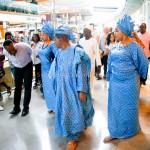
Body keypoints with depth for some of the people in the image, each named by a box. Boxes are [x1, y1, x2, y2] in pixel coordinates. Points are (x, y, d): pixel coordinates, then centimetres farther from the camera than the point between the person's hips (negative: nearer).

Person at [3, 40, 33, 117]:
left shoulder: (24, 47, -34)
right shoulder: (5, 52, -23)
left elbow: (30, 52, -9)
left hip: (27, 66, -2)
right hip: (17, 68, 3)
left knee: (27, 87, -2)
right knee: (17, 87, 7)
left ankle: (26, 107, 10)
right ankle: (16, 107, 18)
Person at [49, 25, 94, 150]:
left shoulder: (77, 52, -20)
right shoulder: (60, 52, 1)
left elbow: (81, 73, -19)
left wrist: (82, 90, -18)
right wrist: (57, 86, 16)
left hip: (73, 88, -7)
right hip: (62, 88, 7)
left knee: (74, 110, 7)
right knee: (65, 110, 16)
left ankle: (73, 137, 26)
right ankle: (73, 136, 37)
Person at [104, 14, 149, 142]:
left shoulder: (134, 47, -13)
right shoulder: (116, 47, 4)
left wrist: (133, 74, 7)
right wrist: (110, 77, 12)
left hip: (128, 84, -5)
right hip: (115, 83, 6)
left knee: (127, 109, 11)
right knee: (115, 107, 13)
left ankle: (128, 132, 33)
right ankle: (115, 132, 28)